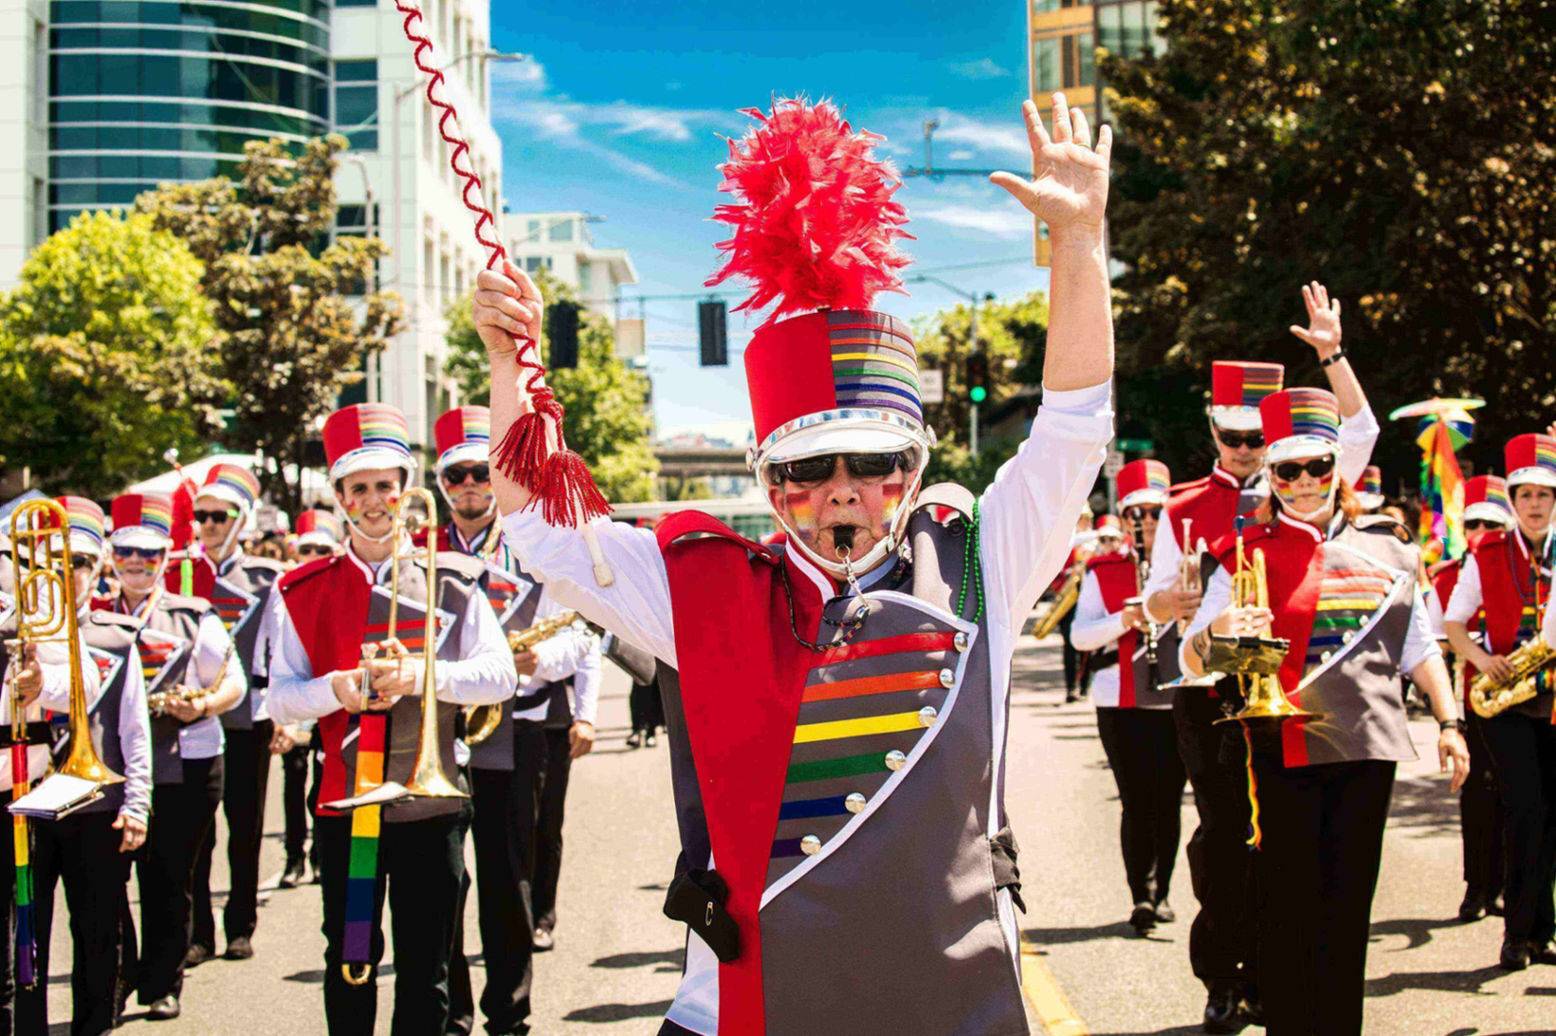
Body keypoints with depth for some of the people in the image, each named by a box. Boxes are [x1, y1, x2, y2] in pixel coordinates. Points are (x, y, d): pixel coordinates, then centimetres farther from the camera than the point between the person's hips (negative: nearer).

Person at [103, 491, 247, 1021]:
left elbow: (234, 685, 4)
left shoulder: (193, 617, 6)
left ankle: (161, 985, 18)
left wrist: (201, 706, -16)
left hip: (183, 769, -1)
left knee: (169, 883, 6)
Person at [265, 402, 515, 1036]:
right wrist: (336, 688, -18)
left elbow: (500, 674, -4)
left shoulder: (452, 583, 3)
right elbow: (280, 700, 2)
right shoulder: (304, 592, 5)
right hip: (344, 802, 1)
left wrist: (422, 674, -20)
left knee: (426, 970, 7)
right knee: (350, 961, 9)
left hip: (431, 805, 0)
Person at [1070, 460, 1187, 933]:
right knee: (1137, 802, -4)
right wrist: (1122, 621, -18)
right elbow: (1080, 634, -1)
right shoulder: (1103, 569, 6)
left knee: (1168, 801, 5)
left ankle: (1161, 893, 20)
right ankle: (1141, 896, 4)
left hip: (1176, 699, 1)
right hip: (1121, 703, -1)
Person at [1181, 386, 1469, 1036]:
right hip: (1285, 749, -3)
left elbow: (1418, 644, 17)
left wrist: (1448, 721, 10)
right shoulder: (1247, 556, -1)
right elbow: (1191, 660, -6)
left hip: (1368, 743, 3)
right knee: (1290, 907, 0)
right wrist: (1217, 633, -27)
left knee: (1349, 901, 9)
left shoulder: (1386, 547, 10)